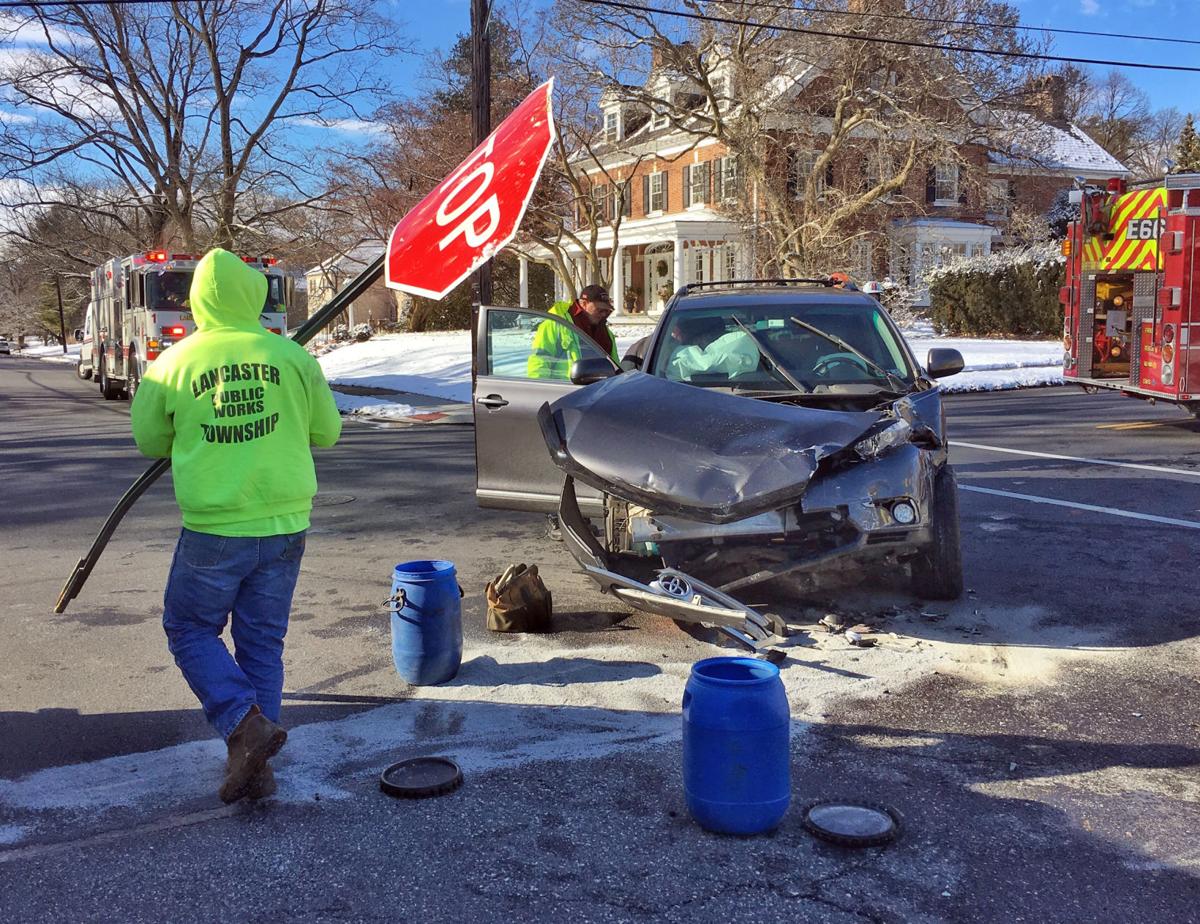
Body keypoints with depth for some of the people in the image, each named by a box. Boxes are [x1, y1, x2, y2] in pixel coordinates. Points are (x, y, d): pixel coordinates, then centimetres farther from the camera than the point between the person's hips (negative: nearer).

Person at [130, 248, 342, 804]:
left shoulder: (173, 364, -5)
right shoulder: (292, 356, -3)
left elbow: (149, 441, 9)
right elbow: (327, 431, 7)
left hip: (213, 529, -2)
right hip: (284, 526, 2)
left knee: (190, 631, 17)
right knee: (263, 642, 14)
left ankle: (245, 723, -3)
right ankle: (255, 766, 17)